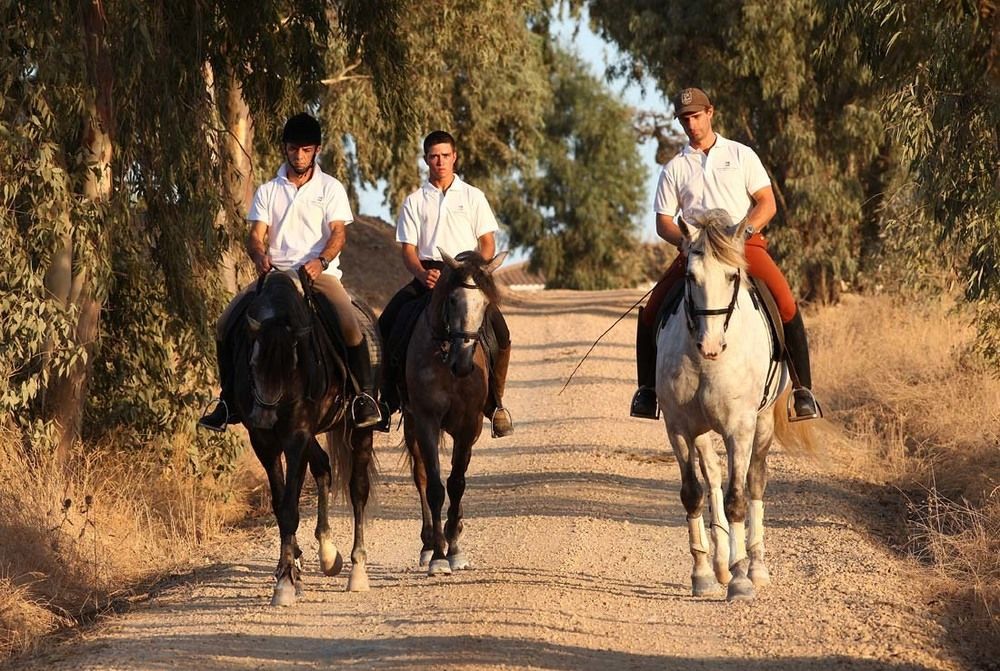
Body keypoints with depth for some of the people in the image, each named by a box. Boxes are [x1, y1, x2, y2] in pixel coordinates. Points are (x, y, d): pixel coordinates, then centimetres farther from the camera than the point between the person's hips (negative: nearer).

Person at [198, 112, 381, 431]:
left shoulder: (330, 188, 7)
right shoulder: (268, 191, 13)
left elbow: (338, 233, -4)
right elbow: (256, 234, 3)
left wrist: (321, 261, -26)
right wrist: (260, 257, -22)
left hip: (320, 273, -3)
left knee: (349, 324, -32)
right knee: (225, 324, -13)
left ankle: (365, 396, -21)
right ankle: (229, 402, -2)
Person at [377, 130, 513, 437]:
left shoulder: (472, 196, 10)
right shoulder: (414, 201, 10)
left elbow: (488, 243, 7)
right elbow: (408, 248, 4)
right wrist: (423, 274, -17)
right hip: (426, 275, 1)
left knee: (499, 333, -23)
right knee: (386, 326, -20)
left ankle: (495, 403, -9)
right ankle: (387, 401, -11)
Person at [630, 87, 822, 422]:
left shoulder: (741, 155, 9)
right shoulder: (674, 168, 12)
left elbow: (767, 203, 3)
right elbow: (663, 221, 9)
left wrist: (742, 230, -15)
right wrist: (687, 241, -12)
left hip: (745, 244, -2)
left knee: (786, 304, -25)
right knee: (651, 312, -13)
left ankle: (802, 389, -20)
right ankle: (647, 387, 5)